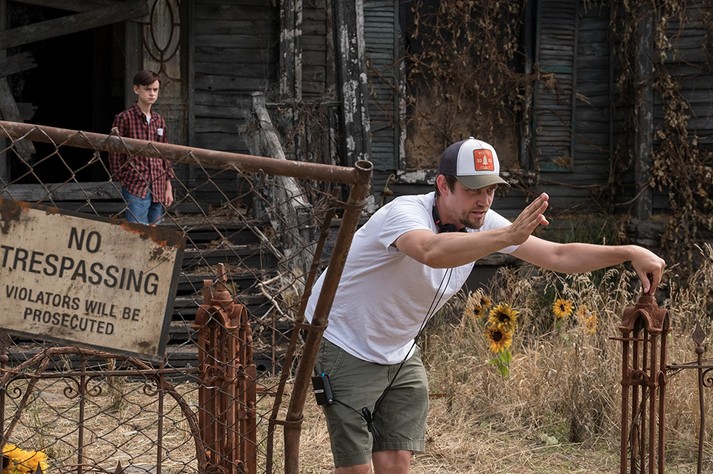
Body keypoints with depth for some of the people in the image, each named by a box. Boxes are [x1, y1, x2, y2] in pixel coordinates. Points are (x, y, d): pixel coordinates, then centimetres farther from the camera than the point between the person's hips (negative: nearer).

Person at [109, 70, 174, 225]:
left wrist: (168, 187, 14)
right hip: (135, 188, -6)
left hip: (158, 189, 6)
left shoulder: (159, 121, 14)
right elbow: (115, 154, -3)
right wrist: (121, 180, -5)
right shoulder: (124, 118, -4)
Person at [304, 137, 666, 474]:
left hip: (399, 353, 7)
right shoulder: (406, 213, -29)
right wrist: (509, 235, -64)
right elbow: (432, 251, -54)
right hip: (346, 348, -7)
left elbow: (558, 256, -7)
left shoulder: (482, 224, -7)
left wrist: (630, 253, -19)